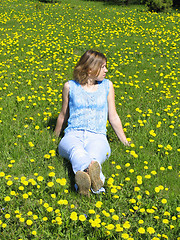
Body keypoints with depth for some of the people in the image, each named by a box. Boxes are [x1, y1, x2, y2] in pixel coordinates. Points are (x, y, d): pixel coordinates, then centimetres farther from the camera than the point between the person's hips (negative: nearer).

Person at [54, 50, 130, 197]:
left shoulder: (107, 85, 16)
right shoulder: (70, 86, 11)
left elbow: (113, 117, 21)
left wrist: (125, 142, 20)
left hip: (97, 136, 1)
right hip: (73, 135, -1)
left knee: (94, 155, -39)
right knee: (77, 152, -41)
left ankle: (83, 176, -71)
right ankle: (96, 176, -71)